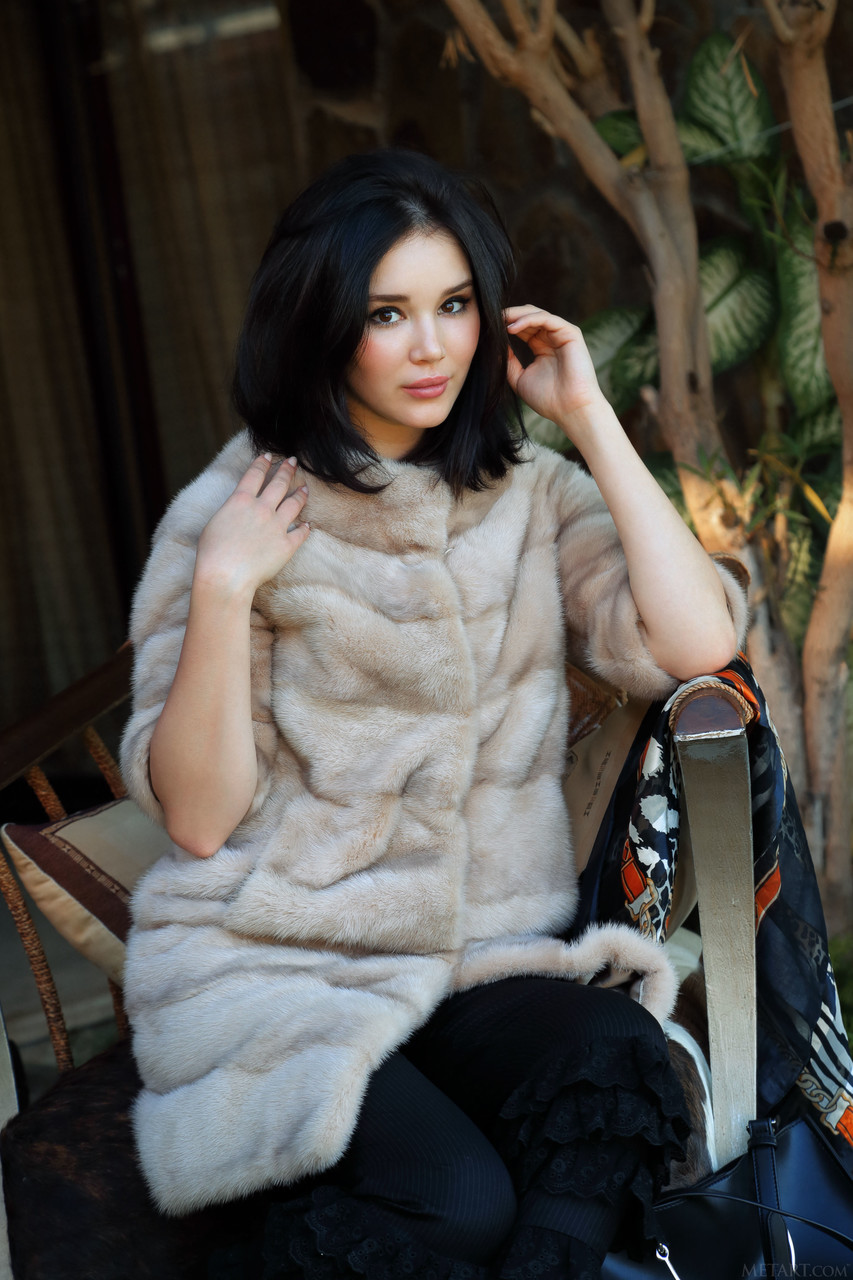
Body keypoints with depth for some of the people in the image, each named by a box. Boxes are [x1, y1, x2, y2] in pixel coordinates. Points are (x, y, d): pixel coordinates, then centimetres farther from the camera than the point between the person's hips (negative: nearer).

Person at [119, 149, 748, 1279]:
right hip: (269, 971, -3)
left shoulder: (533, 496, 9)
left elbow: (695, 644, -8)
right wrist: (224, 589, -18)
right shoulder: (235, 512, -3)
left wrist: (591, 417, -5)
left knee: (620, 1075, -29)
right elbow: (197, 818, -6)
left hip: (488, 963, 3)